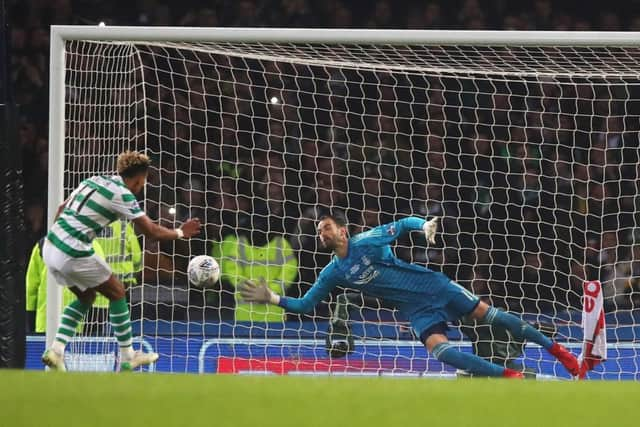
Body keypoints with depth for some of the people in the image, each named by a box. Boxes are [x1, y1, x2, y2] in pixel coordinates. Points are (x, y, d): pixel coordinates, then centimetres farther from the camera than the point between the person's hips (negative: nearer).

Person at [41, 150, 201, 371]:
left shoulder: (94, 180, 14)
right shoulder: (122, 195, -9)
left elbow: (62, 209, 22)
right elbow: (152, 231, -4)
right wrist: (181, 233, 12)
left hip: (51, 247, 8)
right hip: (74, 254, -8)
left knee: (86, 297, 24)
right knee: (117, 292, 10)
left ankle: (56, 349, 11)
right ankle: (127, 358, 16)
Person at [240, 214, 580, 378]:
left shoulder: (368, 241, -5)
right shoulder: (333, 274, 4)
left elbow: (404, 224, -1)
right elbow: (305, 305, 8)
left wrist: (425, 225, -21)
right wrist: (273, 298, -4)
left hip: (434, 287, -2)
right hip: (418, 312, 2)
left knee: (488, 313, -6)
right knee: (438, 348, -24)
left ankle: (555, 349, 5)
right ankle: (508, 376, -21)